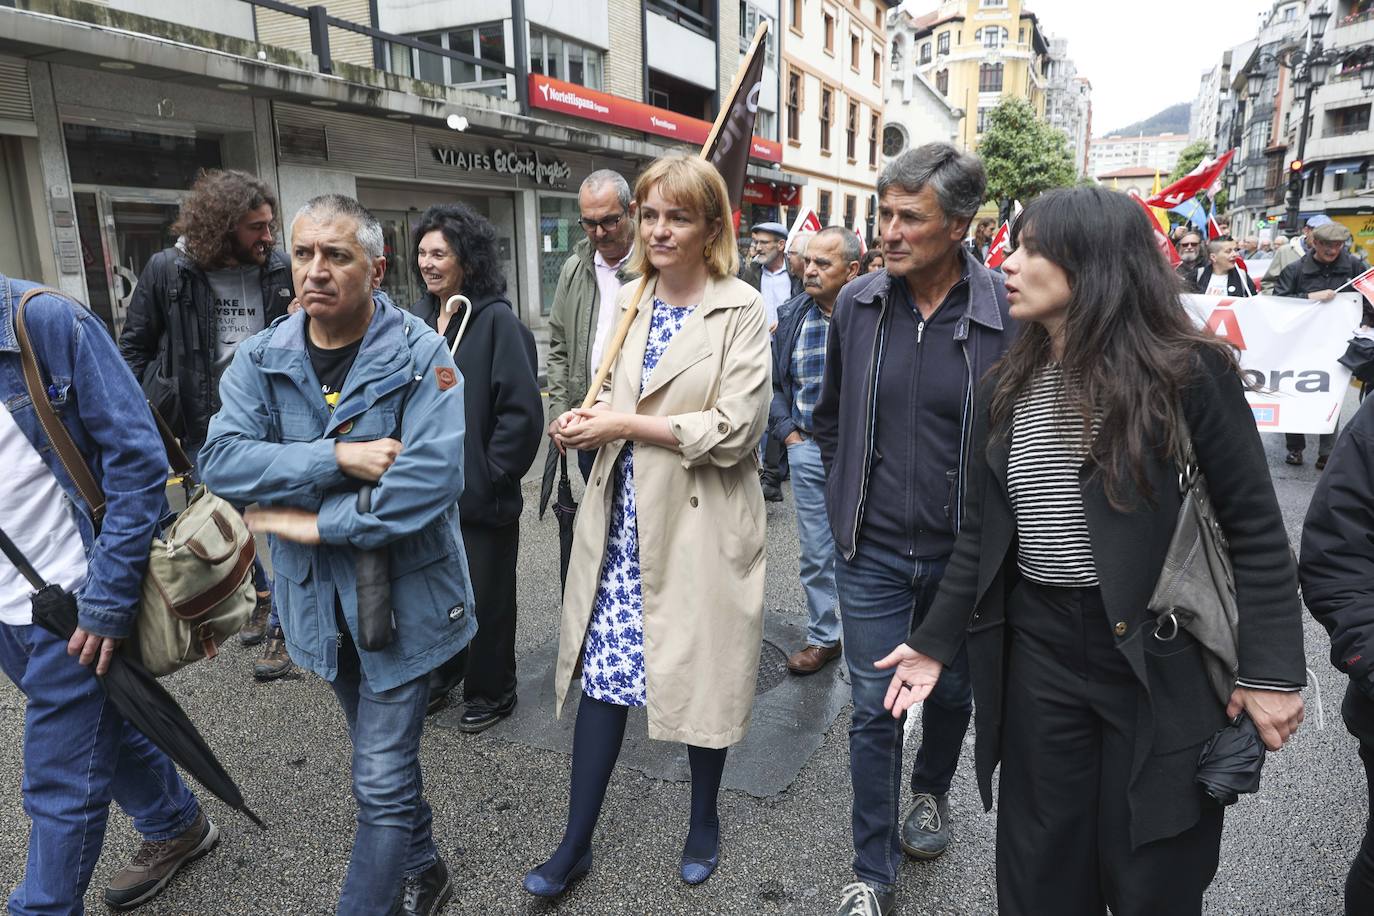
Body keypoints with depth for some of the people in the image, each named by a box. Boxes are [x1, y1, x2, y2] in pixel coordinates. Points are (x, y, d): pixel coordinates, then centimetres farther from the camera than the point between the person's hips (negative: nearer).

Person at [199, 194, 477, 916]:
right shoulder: (260, 358, -1)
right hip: (319, 602, 5)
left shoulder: (420, 356, -15)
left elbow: (429, 481, -26)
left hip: (404, 598, -5)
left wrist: (313, 523, -19)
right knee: (384, 756, 24)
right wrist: (339, 458, -25)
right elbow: (222, 459, -14)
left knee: (382, 781, 2)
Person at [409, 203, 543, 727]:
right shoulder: (418, 319, 7)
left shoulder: (497, 322, -14)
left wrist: (492, 476, -15)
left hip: (480, 494, -6)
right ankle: (442, 671, 42)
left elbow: (522, 410, -17)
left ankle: (491, 692, 29)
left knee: (486, 599, 8)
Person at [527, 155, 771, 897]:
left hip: (699, 524, -4)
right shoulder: (627, 302, 9)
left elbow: (735, 430, -17)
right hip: (623, 519, 5)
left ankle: (703, 821, 36)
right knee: (602, 673, 9)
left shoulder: (742, 310, -9)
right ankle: (576, 843, 25)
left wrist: (625, 424, -15)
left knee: (703, 678, 11)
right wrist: (585, 422, -4)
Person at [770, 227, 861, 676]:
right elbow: (772, 380, 14)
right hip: (808, 449, 4)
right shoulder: (793, 315, 5)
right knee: (816, 554, 13)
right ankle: (824, 637, 28)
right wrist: (786, 432, 5)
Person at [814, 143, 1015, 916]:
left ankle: (932, 791, 53)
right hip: (873, 550, 1)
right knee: (874, 711, 7)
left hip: (963, 552, -1)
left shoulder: (1007, 311, -15)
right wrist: (849, 494, 9)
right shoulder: (858, 303, -4)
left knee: (951, 693, 22)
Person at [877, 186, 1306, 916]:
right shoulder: (1006, 389, 5)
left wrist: (1272, 671, -10)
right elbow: (981, 534, 10)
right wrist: (936, 640, 8)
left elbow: (1255, 532, -6)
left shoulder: (1187, 372, -10)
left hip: (1161, 656, -4)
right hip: (1037, 650, 5)